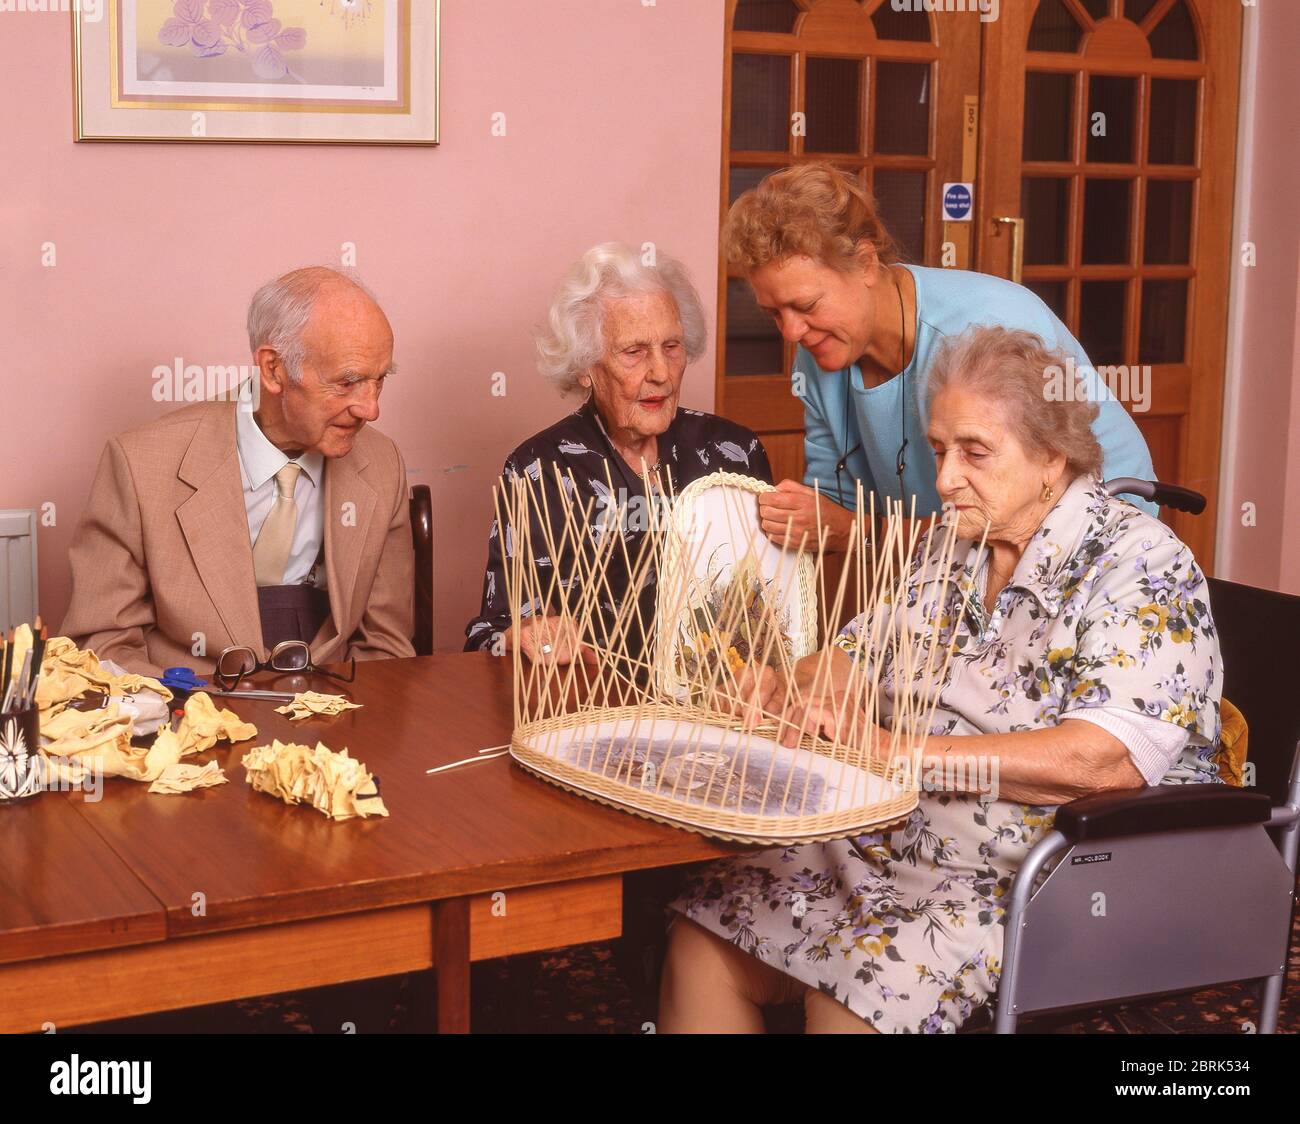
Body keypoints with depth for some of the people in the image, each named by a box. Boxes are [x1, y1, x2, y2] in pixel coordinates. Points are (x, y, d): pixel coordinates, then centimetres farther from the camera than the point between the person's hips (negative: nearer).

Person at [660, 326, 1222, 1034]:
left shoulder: (1140, 566, -12)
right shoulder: (948, 549, 12)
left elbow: (1107, 760, -25)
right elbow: (859, 652, 19)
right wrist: (793, 688, -7)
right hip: (900, 842, 7)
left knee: (855, 992, -29)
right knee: (700, 946, -8)